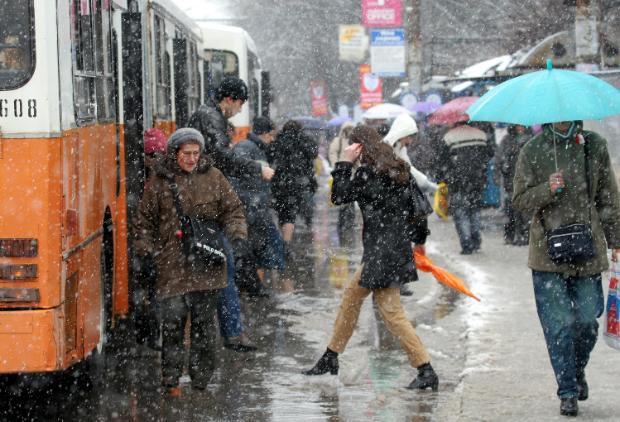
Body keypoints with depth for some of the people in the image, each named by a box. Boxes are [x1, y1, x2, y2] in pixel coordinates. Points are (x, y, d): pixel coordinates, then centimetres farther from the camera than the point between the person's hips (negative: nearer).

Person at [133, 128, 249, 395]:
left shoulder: (213, 177, 7)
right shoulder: (158, 182, 4)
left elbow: (232, 210, 12)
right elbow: (145, 220, 11)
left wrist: (237, 236, -3)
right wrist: (145, 248, 0)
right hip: (171, 265, -1)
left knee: (204, 323, 6)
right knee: (172, 323, -6)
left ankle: (201, 380, 15)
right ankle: (171, 379, 2)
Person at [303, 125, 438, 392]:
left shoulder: (367, 174, -15)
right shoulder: (398, 170, 10)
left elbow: (339, 196, -9)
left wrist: (345, 163, -6)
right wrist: (419, 239, 25)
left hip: (382, 252, -10)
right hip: (399, 245, 10)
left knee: (392, 312, -7)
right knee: (351, 296, 19)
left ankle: (426, 371, -11)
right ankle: (330, 359, 29)